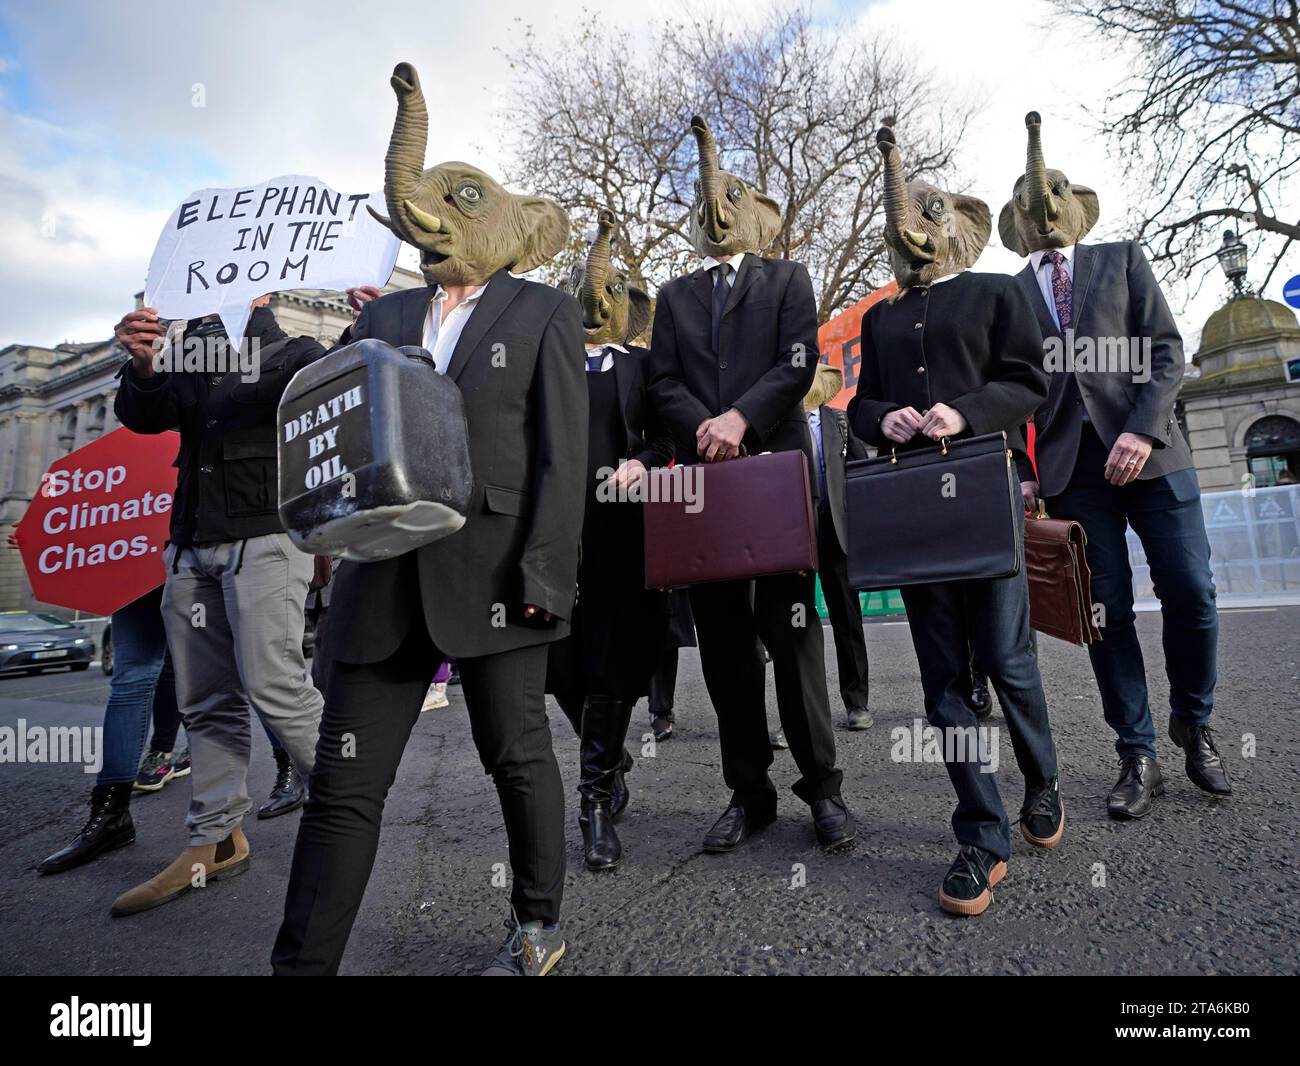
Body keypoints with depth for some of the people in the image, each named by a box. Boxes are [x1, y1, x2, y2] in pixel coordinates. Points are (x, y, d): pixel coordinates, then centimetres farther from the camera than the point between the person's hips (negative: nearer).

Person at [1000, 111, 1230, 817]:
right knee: (1108, 612, 0)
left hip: (1149, 455, 0)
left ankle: (1193, 724, 23)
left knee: (1191, 596, -4)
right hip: (1069, 468, 0)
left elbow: (1165, 348, 3)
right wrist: (1020, 467, -2)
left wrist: (1143, 430, -12)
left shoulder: (1123, 259, 14)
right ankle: (1137, 758, 12)